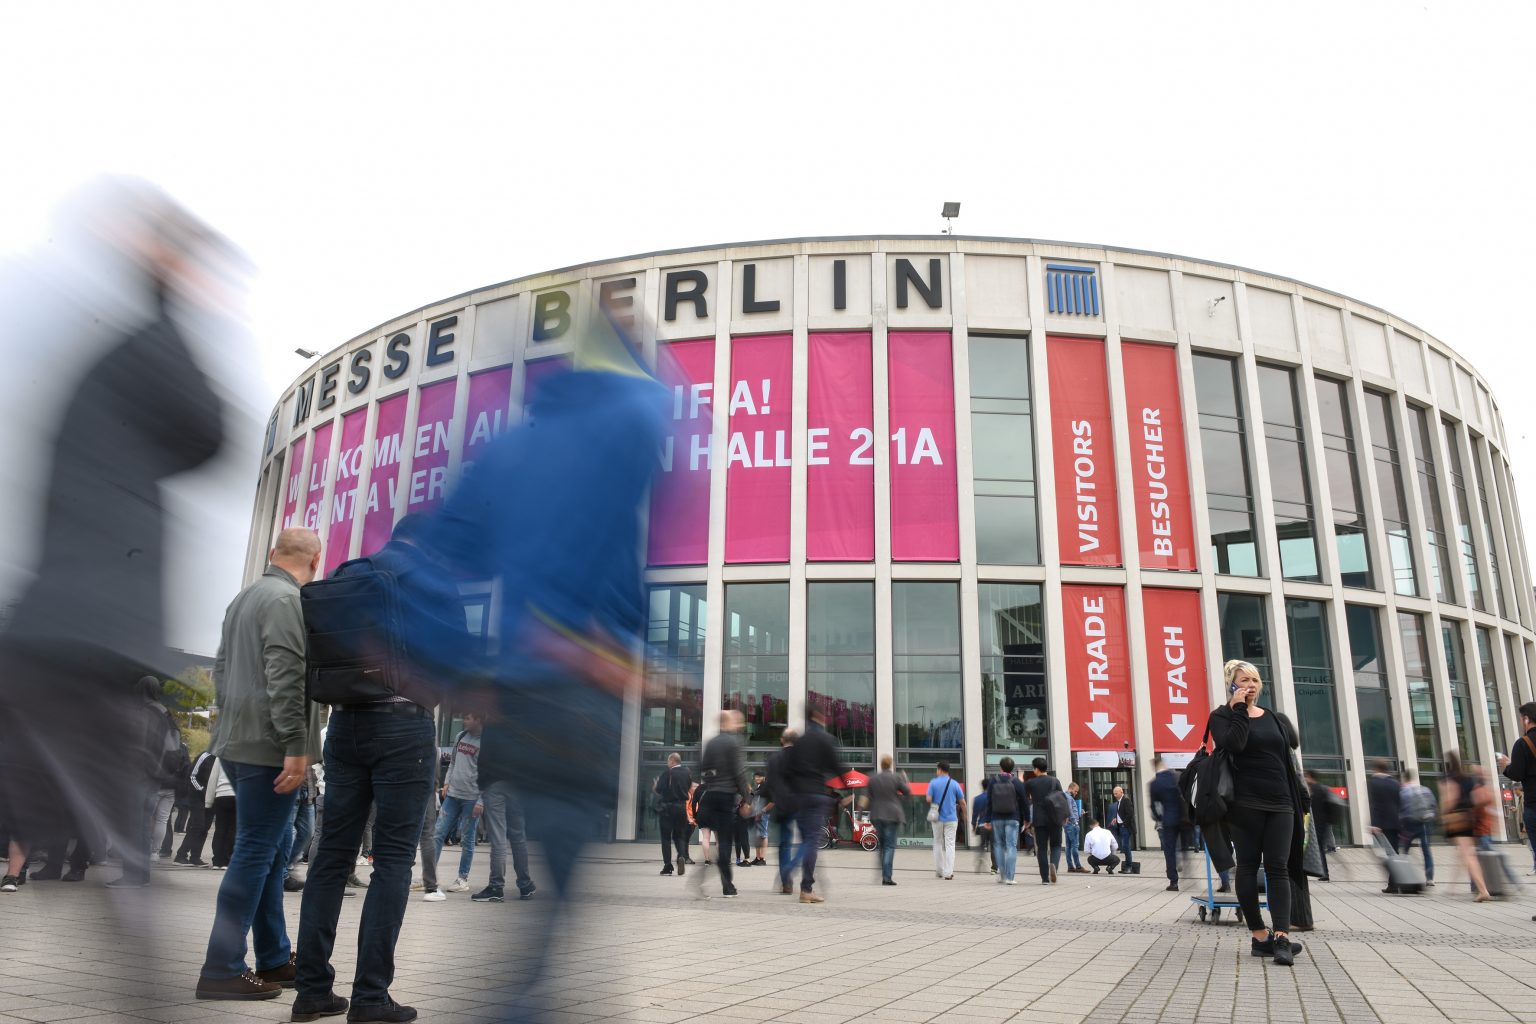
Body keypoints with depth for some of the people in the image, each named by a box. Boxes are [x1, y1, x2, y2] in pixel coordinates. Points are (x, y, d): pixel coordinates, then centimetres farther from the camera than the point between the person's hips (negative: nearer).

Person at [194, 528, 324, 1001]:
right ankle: (222, 970, 0)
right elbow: (285, 678, -21)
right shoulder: (287, 600, -14)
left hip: (239, 742, 10)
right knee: (254, 854, -4)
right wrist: (295, 747, -21)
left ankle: (275, 958, 21)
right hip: (269, 748, -10)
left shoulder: (243, 598, 17)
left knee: (271, 852, 14)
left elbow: (221, 669, 21)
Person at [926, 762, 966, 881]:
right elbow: (962, 802, 0)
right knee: (950, 844, 1)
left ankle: (939, 871, 20)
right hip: (951, 818, 0)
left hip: (937, 818, 0)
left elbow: (929, 799, -11)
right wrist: (965, 815, 16)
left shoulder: (933, 782, -5)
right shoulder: (955, 784, -2)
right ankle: (948, 873, -6)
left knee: (938, 843, 14)